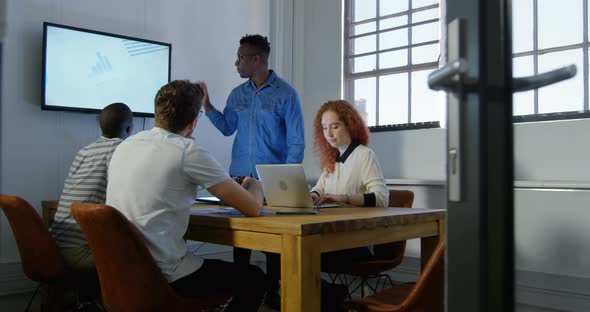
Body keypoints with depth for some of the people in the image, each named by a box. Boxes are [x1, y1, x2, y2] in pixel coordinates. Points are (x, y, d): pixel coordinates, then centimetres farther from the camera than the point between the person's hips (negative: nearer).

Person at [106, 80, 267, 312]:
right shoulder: (188, 151, -14)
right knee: (254, 279, 10)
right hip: (160, 277, -8)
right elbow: (253, 208, -10)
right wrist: (253, 185, 12)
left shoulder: (125, 146, 7)